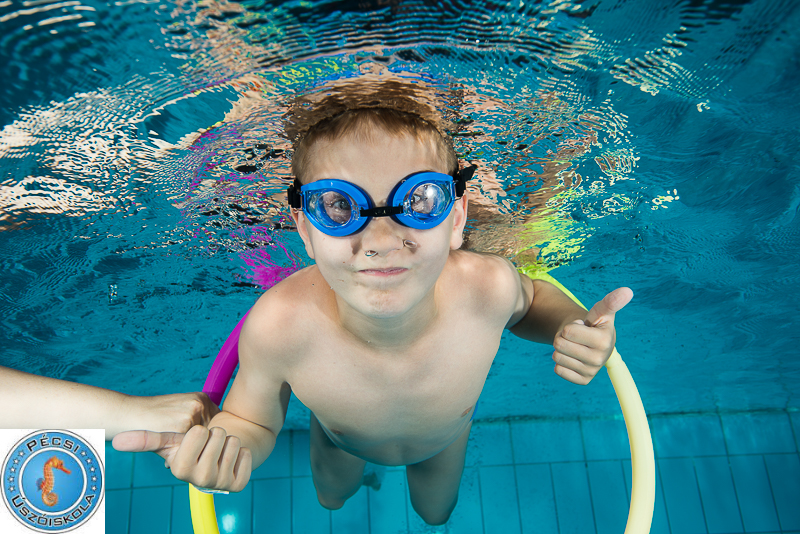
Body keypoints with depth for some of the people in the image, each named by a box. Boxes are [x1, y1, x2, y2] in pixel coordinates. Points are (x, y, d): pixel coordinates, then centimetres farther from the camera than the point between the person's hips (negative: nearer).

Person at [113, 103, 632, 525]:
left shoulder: (488, 286, -42)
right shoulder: (278, 327, -46)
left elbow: (528, 301, -14)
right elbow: (253, 421, -24)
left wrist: (569, 325, -37)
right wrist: (223, 441, -49)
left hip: (445, 436, 1)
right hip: (339, 439, 0)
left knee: (436, 513, 36)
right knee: (331, 499, 37)